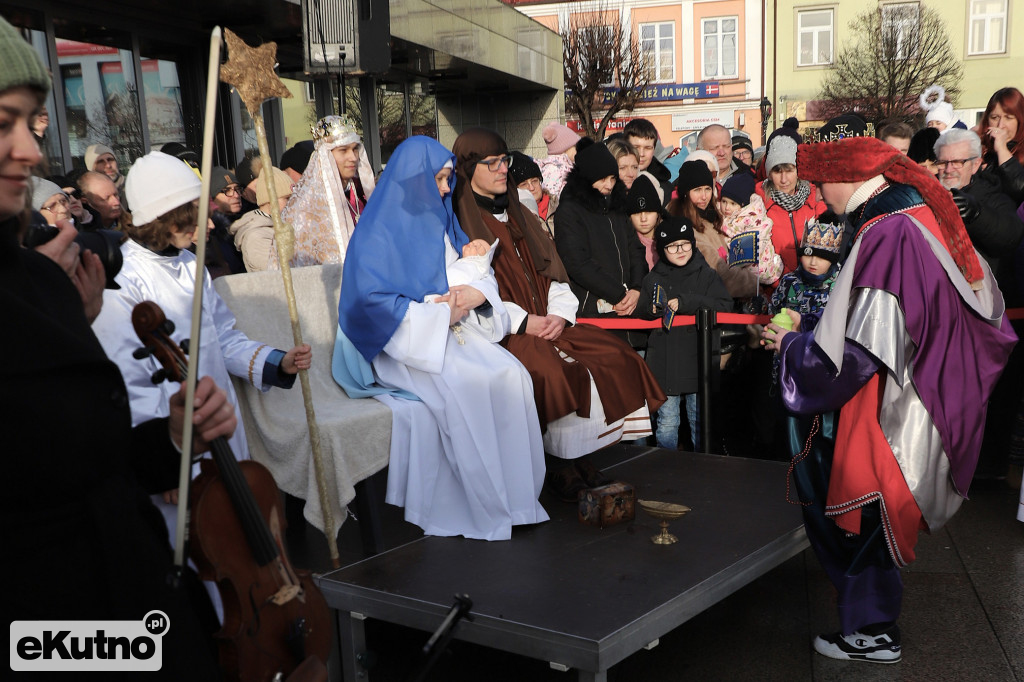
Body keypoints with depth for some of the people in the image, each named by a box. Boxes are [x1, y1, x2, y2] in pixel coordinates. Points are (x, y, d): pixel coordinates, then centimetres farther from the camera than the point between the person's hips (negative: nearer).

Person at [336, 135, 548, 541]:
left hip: (456, 328, 6)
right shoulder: (379, 230, -5)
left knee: (512, 375, -22)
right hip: (405, 342, -6)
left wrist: (477, 291, -10)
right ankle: (484, 508, -22)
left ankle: (516, 496, -18)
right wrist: (439, 313, -16)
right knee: (466, 385, -32)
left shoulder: (440, 222, 16)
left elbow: (481, 277, 15)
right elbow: (370, 300, -15)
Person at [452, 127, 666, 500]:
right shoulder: (459, 222, -1)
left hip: (547, 324, 7)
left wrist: (559, 315, -3)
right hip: (502, 331, -6)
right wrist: (523, 322, -17)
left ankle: (581, 459, -12)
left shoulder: (517, 214, 22)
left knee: (615, 356, -14)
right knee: (555, 371, -32)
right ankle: (565, 467, -16)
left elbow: (552, 273, 16)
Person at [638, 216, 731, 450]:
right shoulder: (653, 279, 9)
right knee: (666, 422, 8)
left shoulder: (706, 275, 1)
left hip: (697, 360, -1)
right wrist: (653, 309, -9)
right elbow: (641, 312, 14)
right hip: (664, 362, 2)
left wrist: (686, 303, -19)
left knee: (700, 422, 10)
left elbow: (725, 306, -11)